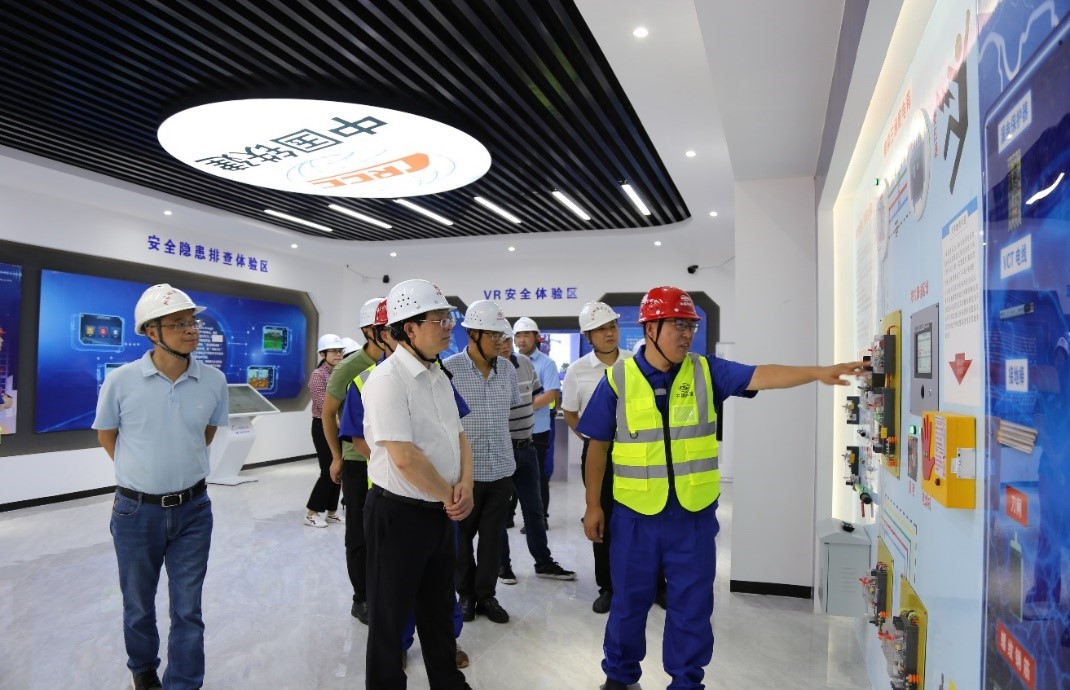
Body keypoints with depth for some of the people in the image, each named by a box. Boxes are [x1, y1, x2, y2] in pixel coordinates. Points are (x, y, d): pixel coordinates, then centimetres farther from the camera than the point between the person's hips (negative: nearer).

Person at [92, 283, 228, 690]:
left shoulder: (214, 381, -7)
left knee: (188, 609, 9)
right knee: (139, 605, 19)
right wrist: (142, 473, 8)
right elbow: (106, 435, 5)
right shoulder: (121, 380, -12)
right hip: (136, 511, 0)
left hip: (193, 509, 1)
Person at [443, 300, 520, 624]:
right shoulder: (449, 369, -12)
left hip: (501, 469, 4)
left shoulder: (507, 369, 3)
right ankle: (466, 594, 30)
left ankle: (486, 595, 28)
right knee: (462, 536, 12)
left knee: (493, 536, 12)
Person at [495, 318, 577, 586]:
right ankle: (502, 563, 25)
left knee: (533, 507, 15)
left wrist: (522, 409, 7)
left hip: (525, 447, 6)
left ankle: (543, 562, 27)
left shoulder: (525, 363, 4)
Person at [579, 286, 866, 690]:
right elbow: (598, 446, 0)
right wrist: (593, 506, 0)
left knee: (692, 602, 13)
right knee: (629, 598, 14)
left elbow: (761, 376, -13)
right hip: (636, 512, -1)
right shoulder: (618, 378, -5)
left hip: (694, 512, 1)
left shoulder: (706, 371, -1)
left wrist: (819, 373, -28)